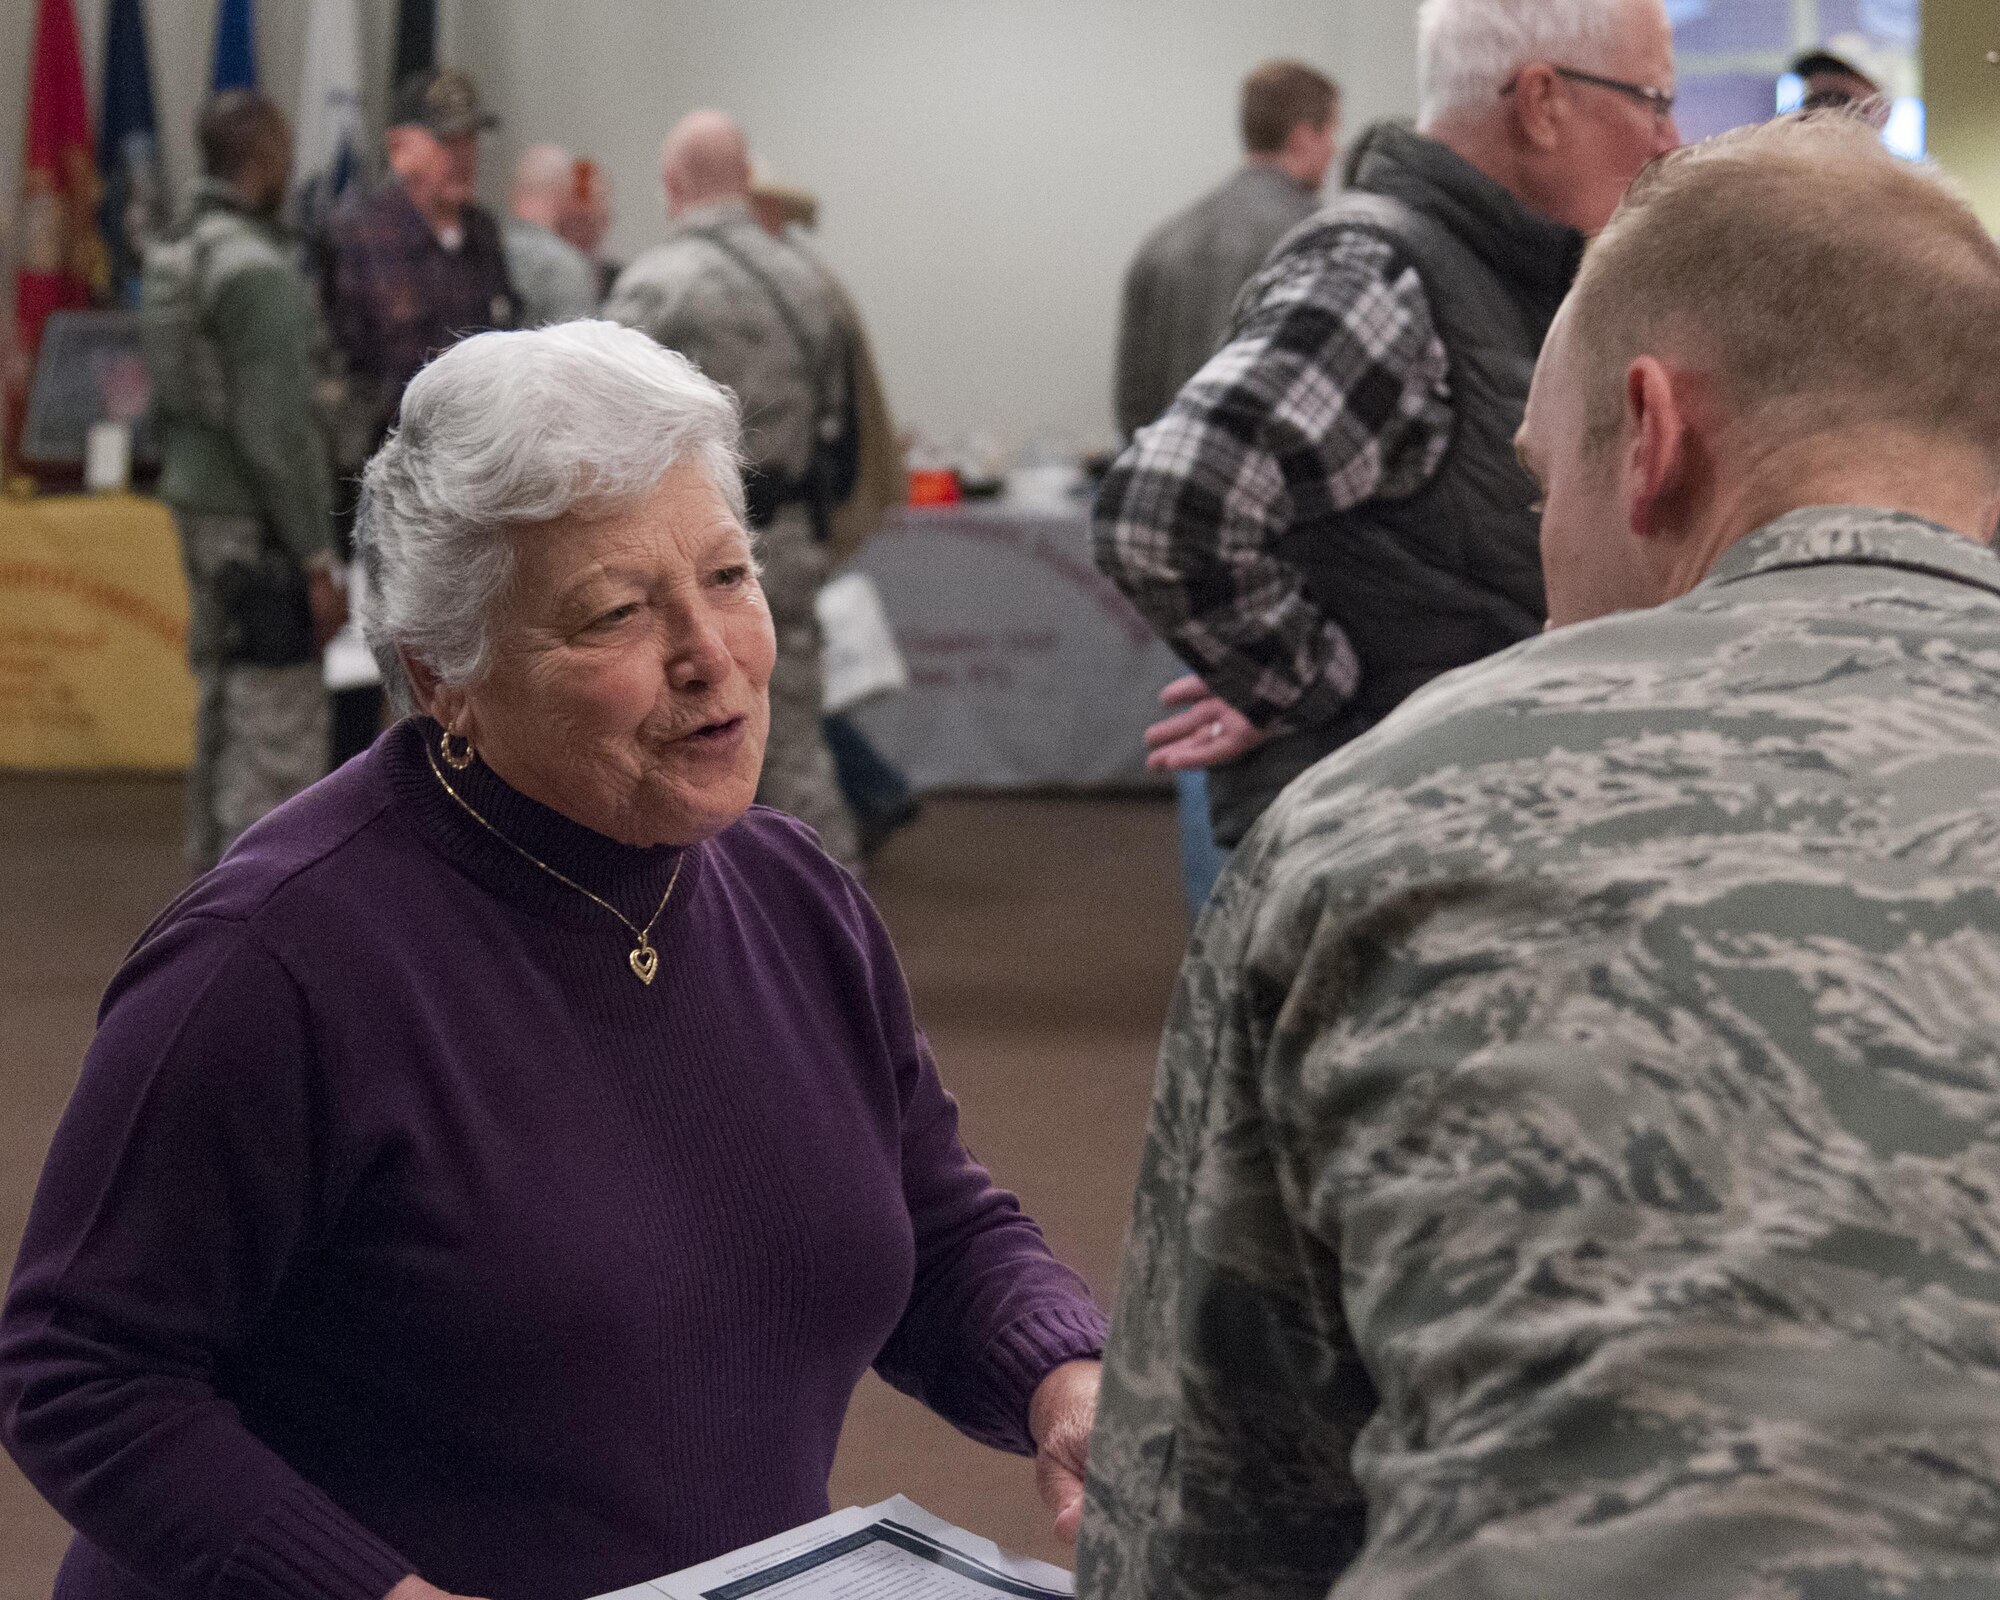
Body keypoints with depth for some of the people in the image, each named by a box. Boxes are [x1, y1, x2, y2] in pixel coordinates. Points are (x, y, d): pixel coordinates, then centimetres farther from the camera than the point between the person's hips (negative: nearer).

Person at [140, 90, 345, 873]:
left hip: (201, 512, 10)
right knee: (277, 735, -6)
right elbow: (276, 432, -21)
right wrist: (318, 560, -17)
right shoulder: (259, 272, -19)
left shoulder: (173, 256, 10)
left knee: (222, 717, 16)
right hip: (260, 526, -10)